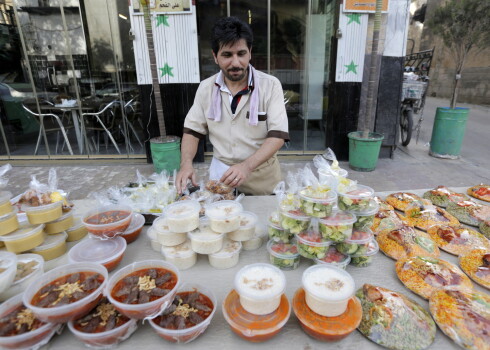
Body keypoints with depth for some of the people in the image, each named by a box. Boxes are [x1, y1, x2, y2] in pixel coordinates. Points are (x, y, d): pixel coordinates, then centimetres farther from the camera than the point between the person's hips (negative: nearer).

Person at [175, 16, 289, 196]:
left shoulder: (270, 85, -12)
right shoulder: (205, 88, -3)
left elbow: (277, 135, -18)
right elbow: (192, 131, 3)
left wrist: (247, 166, -33)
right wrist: (186, 164, -16)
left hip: (263, 176, -1)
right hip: (220, 173, 2)